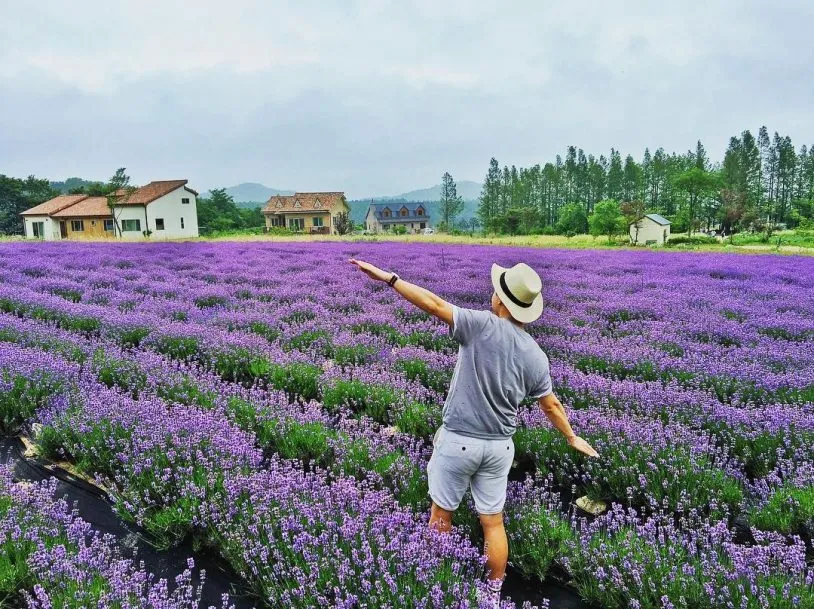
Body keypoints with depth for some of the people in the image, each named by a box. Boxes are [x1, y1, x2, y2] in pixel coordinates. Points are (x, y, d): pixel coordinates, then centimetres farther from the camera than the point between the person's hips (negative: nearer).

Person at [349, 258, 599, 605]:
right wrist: (572, 437, 26)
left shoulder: (483, 326, -17)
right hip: (499, 446, 4)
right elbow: (551, 405, 9)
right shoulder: (536, 356, -1)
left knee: (442, 512, 17)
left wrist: (388, 278, -19)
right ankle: (494, 593, 31)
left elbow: (434, 304, -23)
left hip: (458, 441, -4)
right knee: (493, 522, 17)